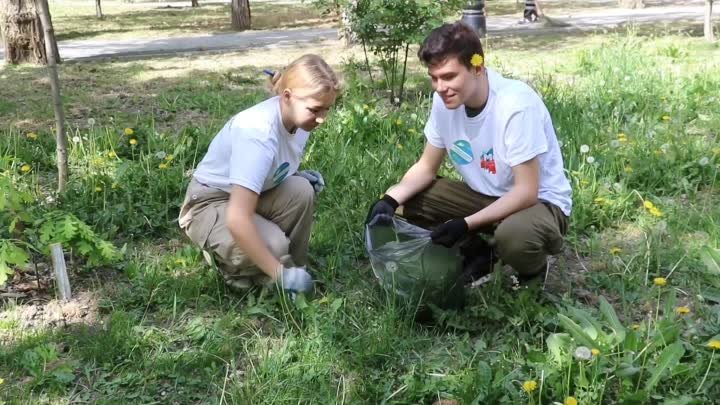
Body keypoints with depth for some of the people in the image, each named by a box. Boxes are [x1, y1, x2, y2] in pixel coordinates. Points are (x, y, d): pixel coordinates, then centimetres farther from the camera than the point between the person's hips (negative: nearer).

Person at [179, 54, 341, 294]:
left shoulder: (297, 117, -10)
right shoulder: (259, 133, -35)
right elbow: (237, 220, -41)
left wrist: (300, 176, -11)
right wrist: (280, 274, -36)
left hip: (245, 194, 7)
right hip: (209, 204, -7)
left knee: (301, 190, -20)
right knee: (273, 245, -31)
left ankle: (292, 268, -2)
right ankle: (223, 257, 1)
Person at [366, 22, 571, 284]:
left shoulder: (516, 105, -29)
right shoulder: (444, 99, -11)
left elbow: (526, 192, -26)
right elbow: (426, 167, 1)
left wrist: (466, 224, -33)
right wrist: (390, 199, -19)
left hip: (539, 202, -6)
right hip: (485, 196, 6)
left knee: (513, 235, -39)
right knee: (410, 202, -11)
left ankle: (534, 271, -2)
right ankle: (476, 258, 7)